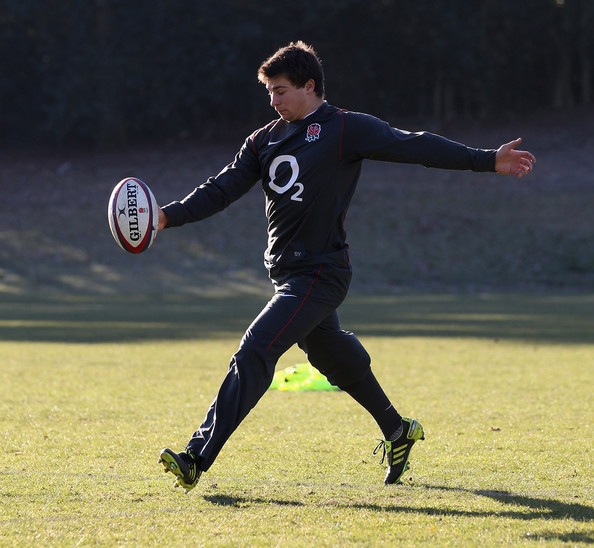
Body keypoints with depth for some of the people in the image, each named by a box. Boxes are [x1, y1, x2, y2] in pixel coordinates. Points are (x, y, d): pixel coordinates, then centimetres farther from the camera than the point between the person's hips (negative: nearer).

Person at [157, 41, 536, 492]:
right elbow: (222, 189, 11)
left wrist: (488, 160, -13)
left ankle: (197, 460, -19)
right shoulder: (265, 140, 12)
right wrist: (167, 217, -3)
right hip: (286, 272, 7)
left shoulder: (345, 129, -7)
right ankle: (398, 433, 39)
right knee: (335, 358, 18)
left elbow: (413, 147, -9)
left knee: (254, 353, -16)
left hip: (320, 274, -7)